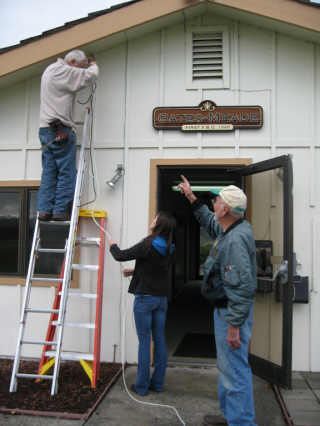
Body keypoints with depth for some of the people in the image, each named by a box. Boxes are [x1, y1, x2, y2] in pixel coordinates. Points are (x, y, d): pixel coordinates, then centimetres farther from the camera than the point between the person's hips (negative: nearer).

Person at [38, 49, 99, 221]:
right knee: (67, 172, -5)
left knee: (49, 172, 6)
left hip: (46, 129, 9)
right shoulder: (63, 72, -8)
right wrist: (93, 65, 10)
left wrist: (87, 65, 20)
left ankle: (44, 210, 4)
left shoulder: (50, 70, 21)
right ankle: (60, 210, -5)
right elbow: (90, 76, -10)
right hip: (60, 130, -9)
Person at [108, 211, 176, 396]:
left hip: (145, 297, -6)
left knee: (144, 341, 2)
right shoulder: (170, 248, 4)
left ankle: (142, 386, 12)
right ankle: (157, 383, 22)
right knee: (160, 339, 12)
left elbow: (121, 256, -8)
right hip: (162, 298, 7)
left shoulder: (148, 244, -18)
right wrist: (134, 271, 24)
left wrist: (113, 246, 12)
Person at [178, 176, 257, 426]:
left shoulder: (236, 239, -26)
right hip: (225, 308, 11)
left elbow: (241, 288, -29)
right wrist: (191, 197, 30)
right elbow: (209, 222, 28)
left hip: (232, 312, -11)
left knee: (235, 369, -1)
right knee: (227, 366, 22)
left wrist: (234, 326, -27)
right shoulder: (231, 229, 5)